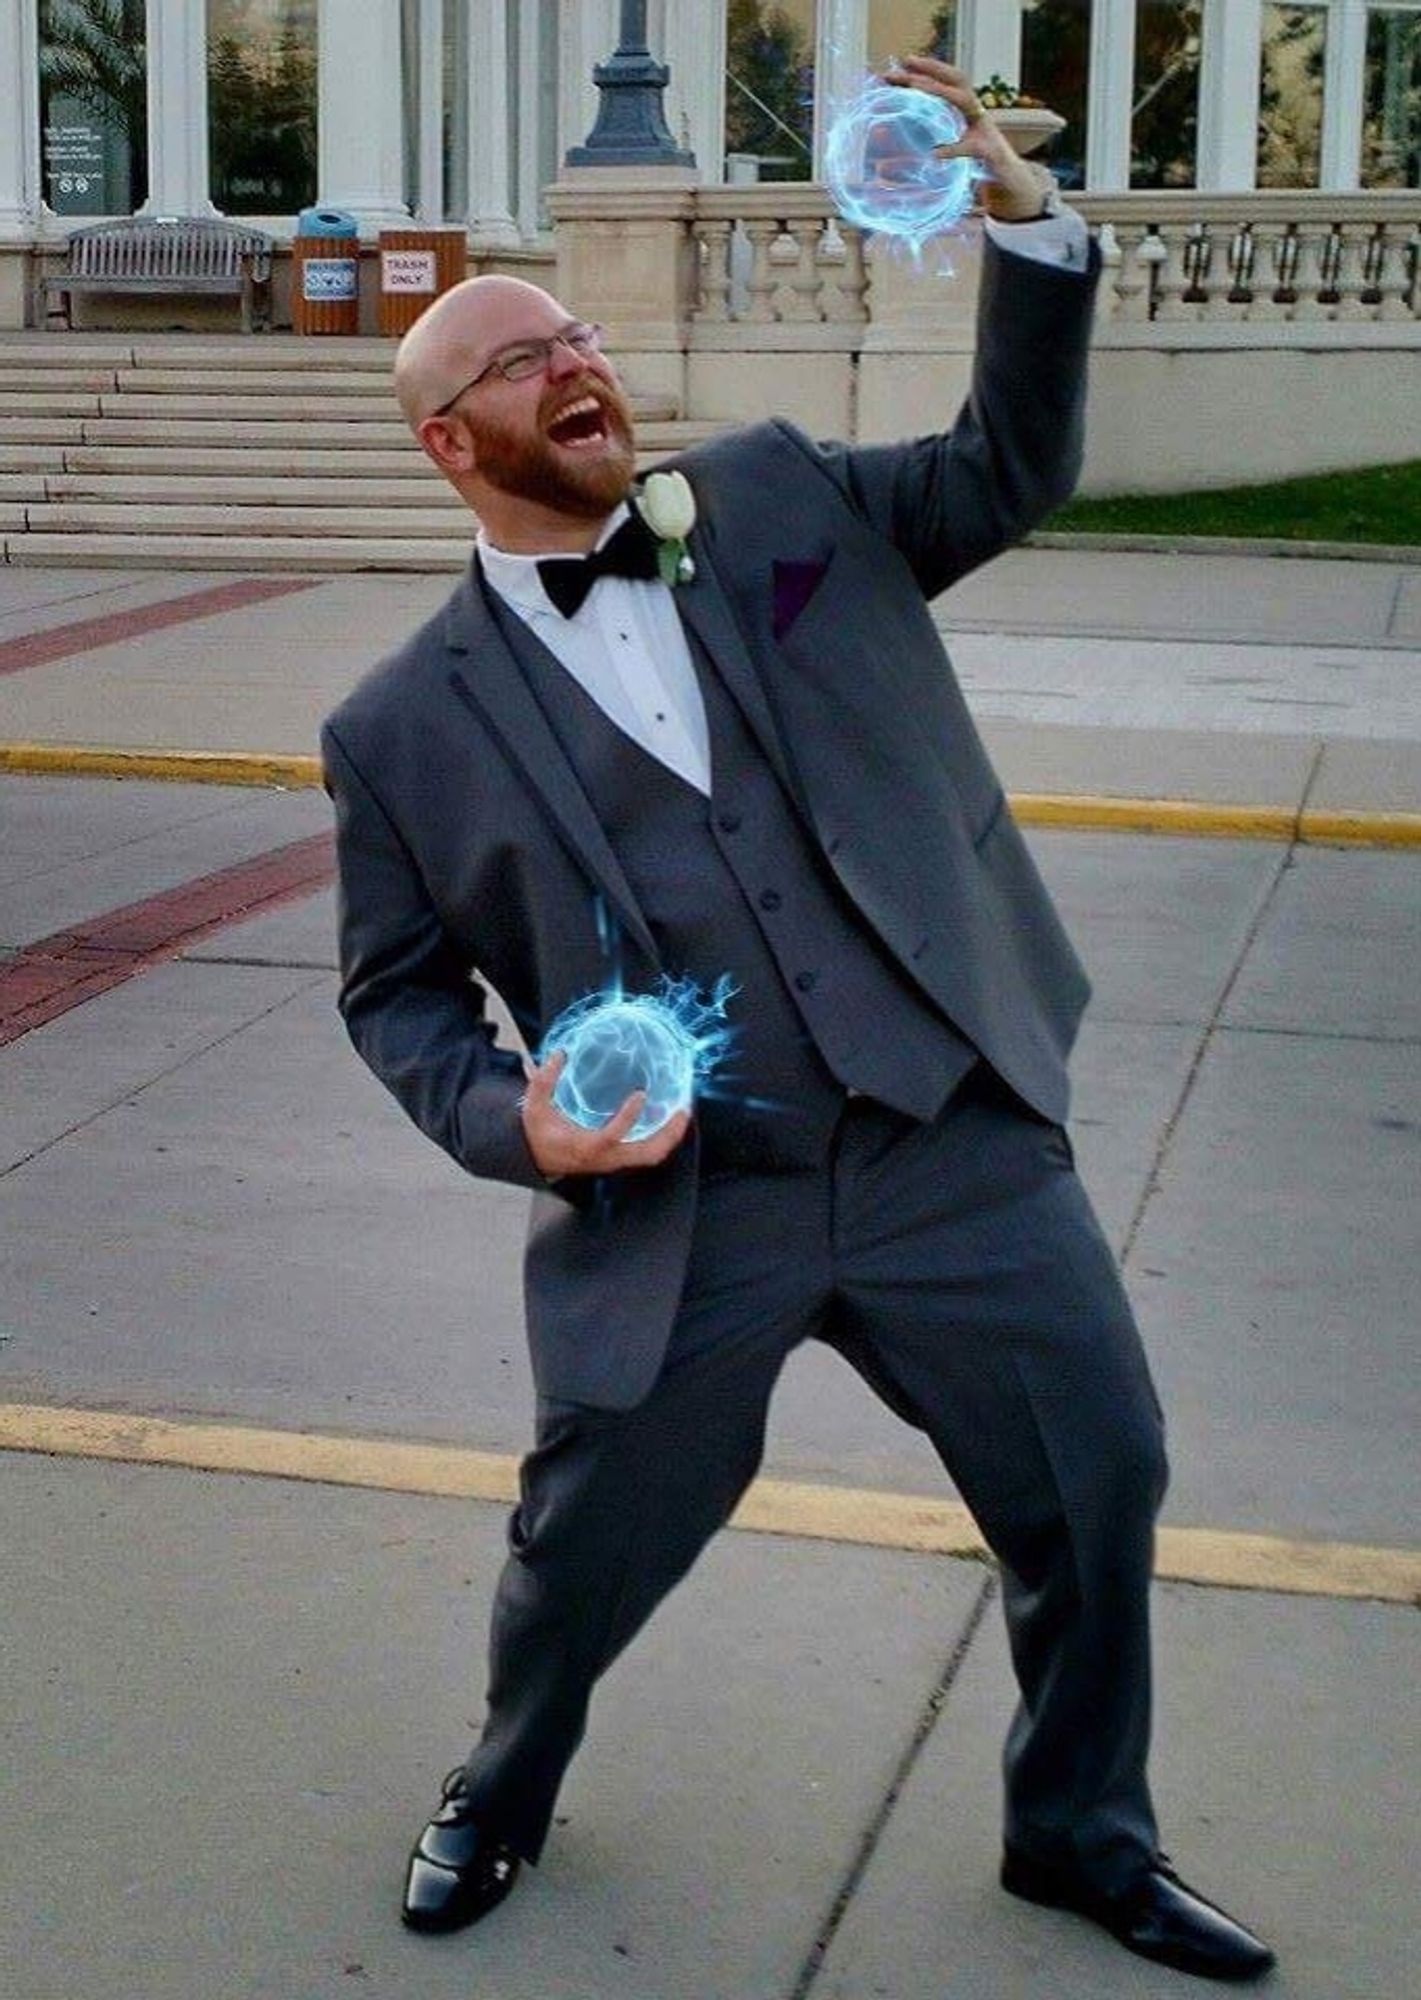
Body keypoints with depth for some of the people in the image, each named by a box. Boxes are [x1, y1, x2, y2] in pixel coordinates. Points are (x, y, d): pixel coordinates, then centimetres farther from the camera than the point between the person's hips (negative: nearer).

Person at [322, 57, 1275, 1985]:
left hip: (958, 1143, 2)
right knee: (587, 1551, 11)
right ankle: (502, 1794, 44)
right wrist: (511, 1121, -12)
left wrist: (1024, 215, -6)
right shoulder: (407, 724, 1)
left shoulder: (778, 502, 7)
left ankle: (1083, 1831, 35)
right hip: (675, 1210, -2)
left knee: (1099, 1482, 9)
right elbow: (397, 995, 8)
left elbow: (1011, 469, 9)